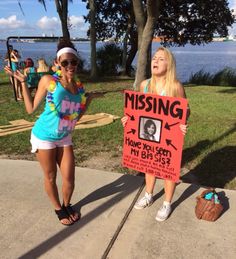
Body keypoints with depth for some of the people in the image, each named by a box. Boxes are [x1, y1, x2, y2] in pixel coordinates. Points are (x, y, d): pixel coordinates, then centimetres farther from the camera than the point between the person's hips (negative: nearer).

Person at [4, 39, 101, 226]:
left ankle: (67, 205, 36)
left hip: (64, 138, 4)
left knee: (69, 178, 7)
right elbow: (31, 109, -8)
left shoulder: (79, 86, 1)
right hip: (44, 137, -4)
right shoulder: (48, 80, -13)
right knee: (50, 177, 10)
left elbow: (77, 116, 8)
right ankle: (59, 209, 34)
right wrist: (23, 82, -12)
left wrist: (89, 98, 4)